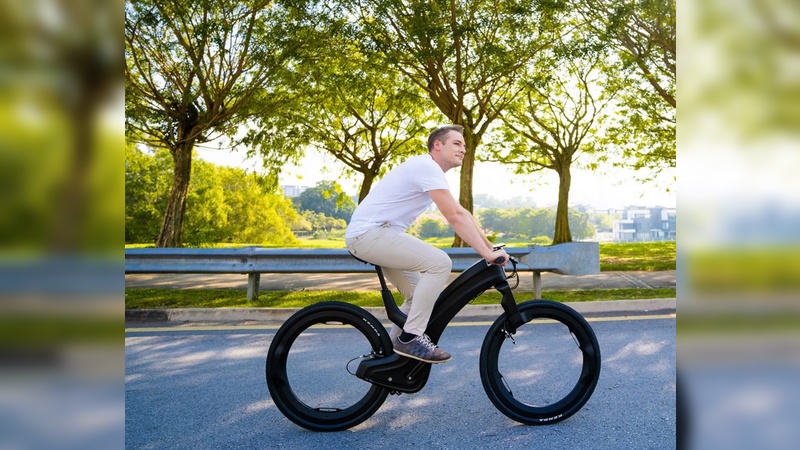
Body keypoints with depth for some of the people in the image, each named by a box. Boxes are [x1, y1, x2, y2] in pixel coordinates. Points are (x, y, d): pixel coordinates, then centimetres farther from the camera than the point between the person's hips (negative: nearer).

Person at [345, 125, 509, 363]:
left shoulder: (433, 172, 16)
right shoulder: (427, 167, -16)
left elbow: (462, 214, 15)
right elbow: (455, 217, -23)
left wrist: (491, 247, 9)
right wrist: (487, 253, -23)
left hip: (375, 234, 11)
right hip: (368, 232, -11)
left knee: (421, 294, 14)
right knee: (440, 262, -22)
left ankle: (390, 350, 23)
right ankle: (410, 338, -15)